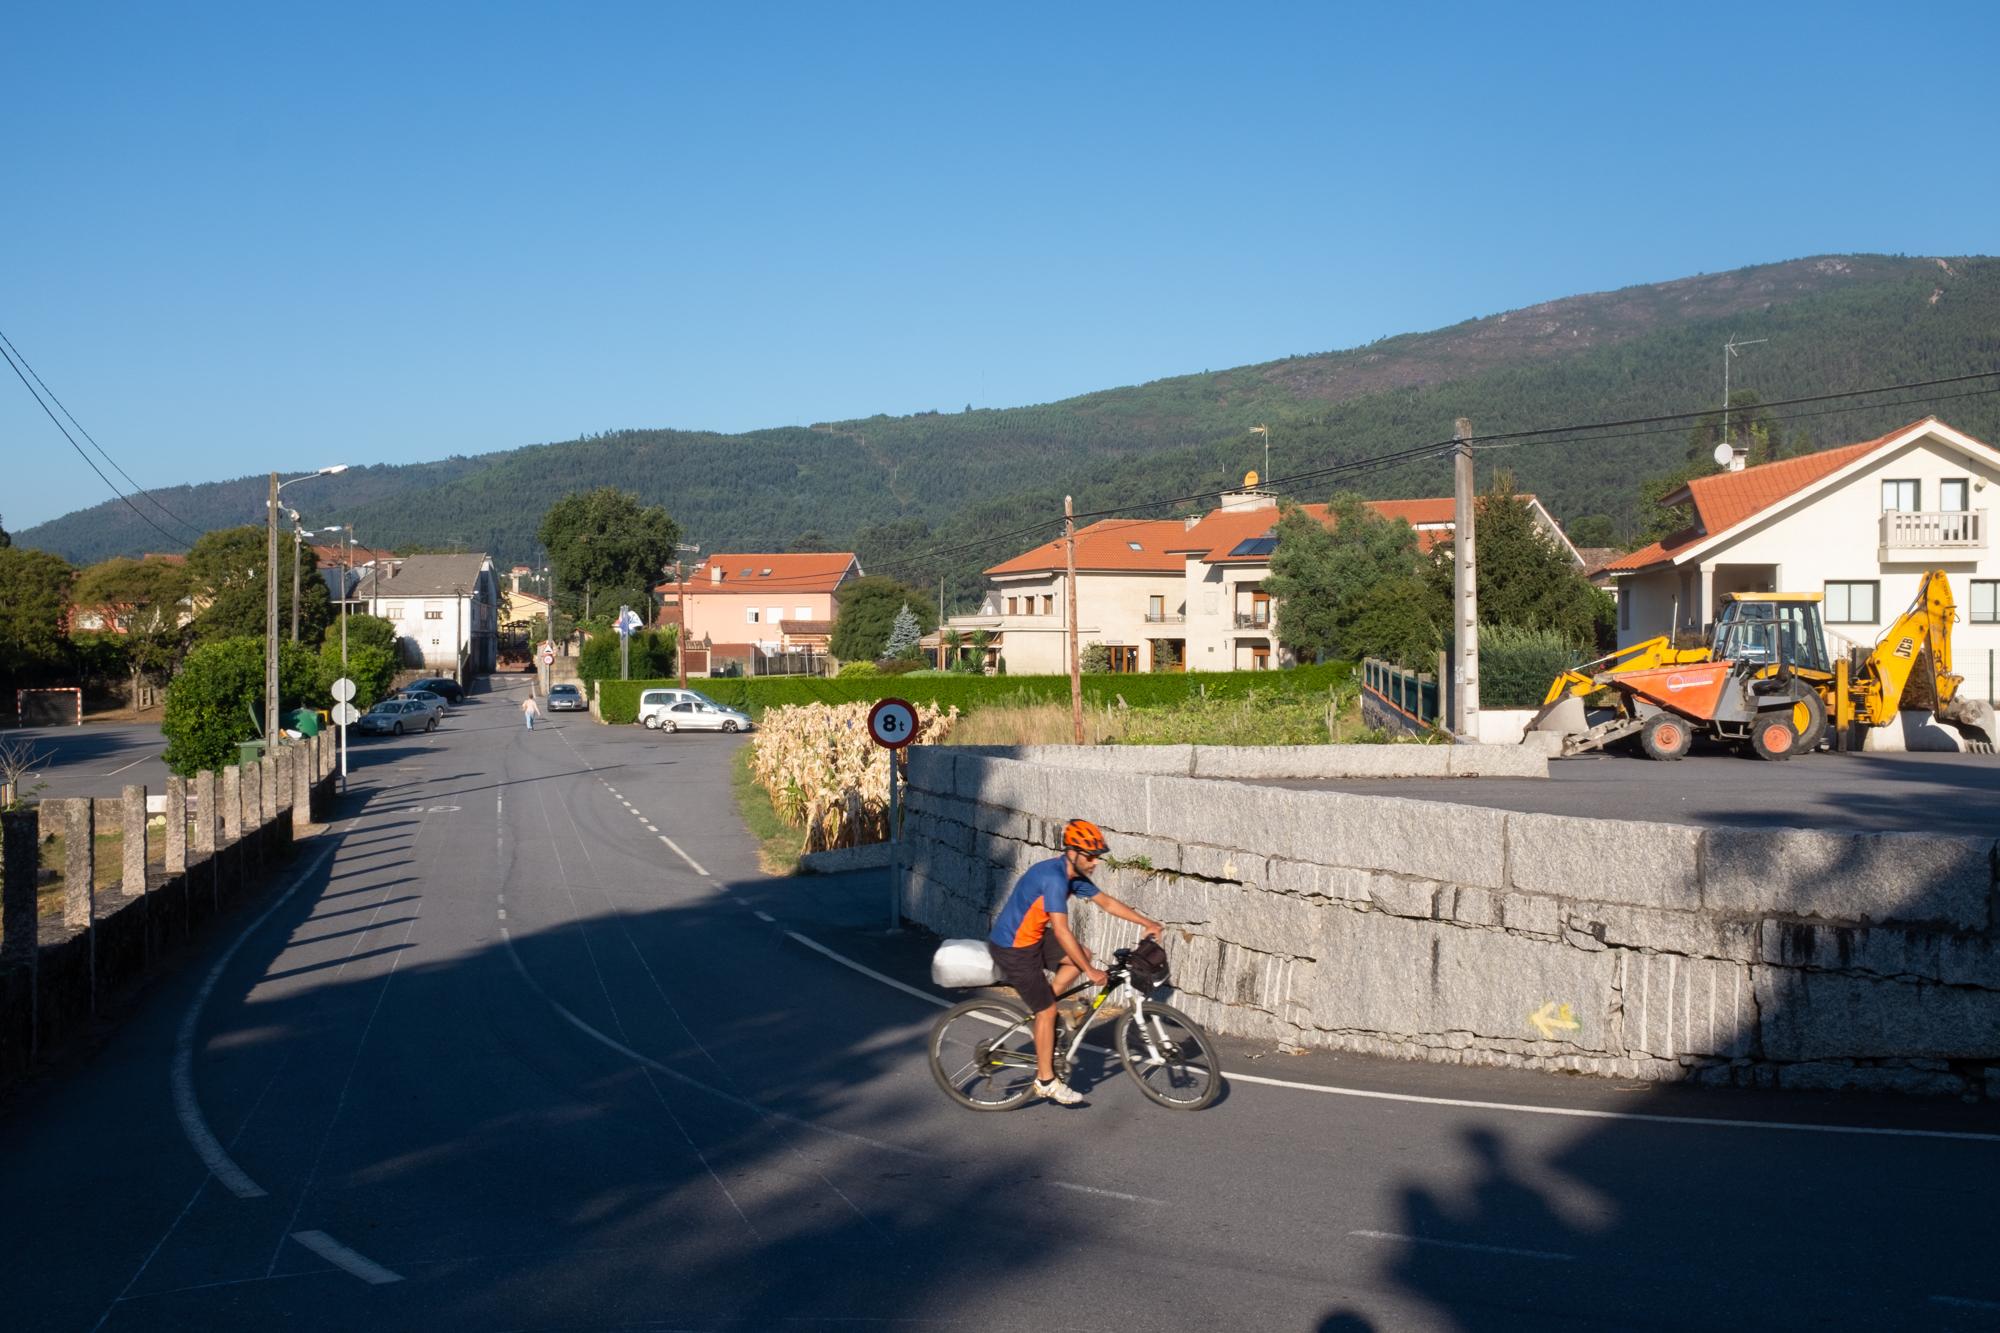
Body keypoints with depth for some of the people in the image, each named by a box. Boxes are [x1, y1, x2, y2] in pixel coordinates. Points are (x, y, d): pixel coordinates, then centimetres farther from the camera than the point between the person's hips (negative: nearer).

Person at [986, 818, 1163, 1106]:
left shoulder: (1075, 876, 2)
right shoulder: (1054, 878, -27)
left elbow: (1107, 902, 12)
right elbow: (1061, 931, -30)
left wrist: (1148, 923, 6)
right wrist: (1090, 972, -26)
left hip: (1031, 937, 9)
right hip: (1013, 949, -9)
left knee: (1082, 956, 7)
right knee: (1047, 1011, -4)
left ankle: (1040, 1011, 13)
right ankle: (1046, 1081, 8)